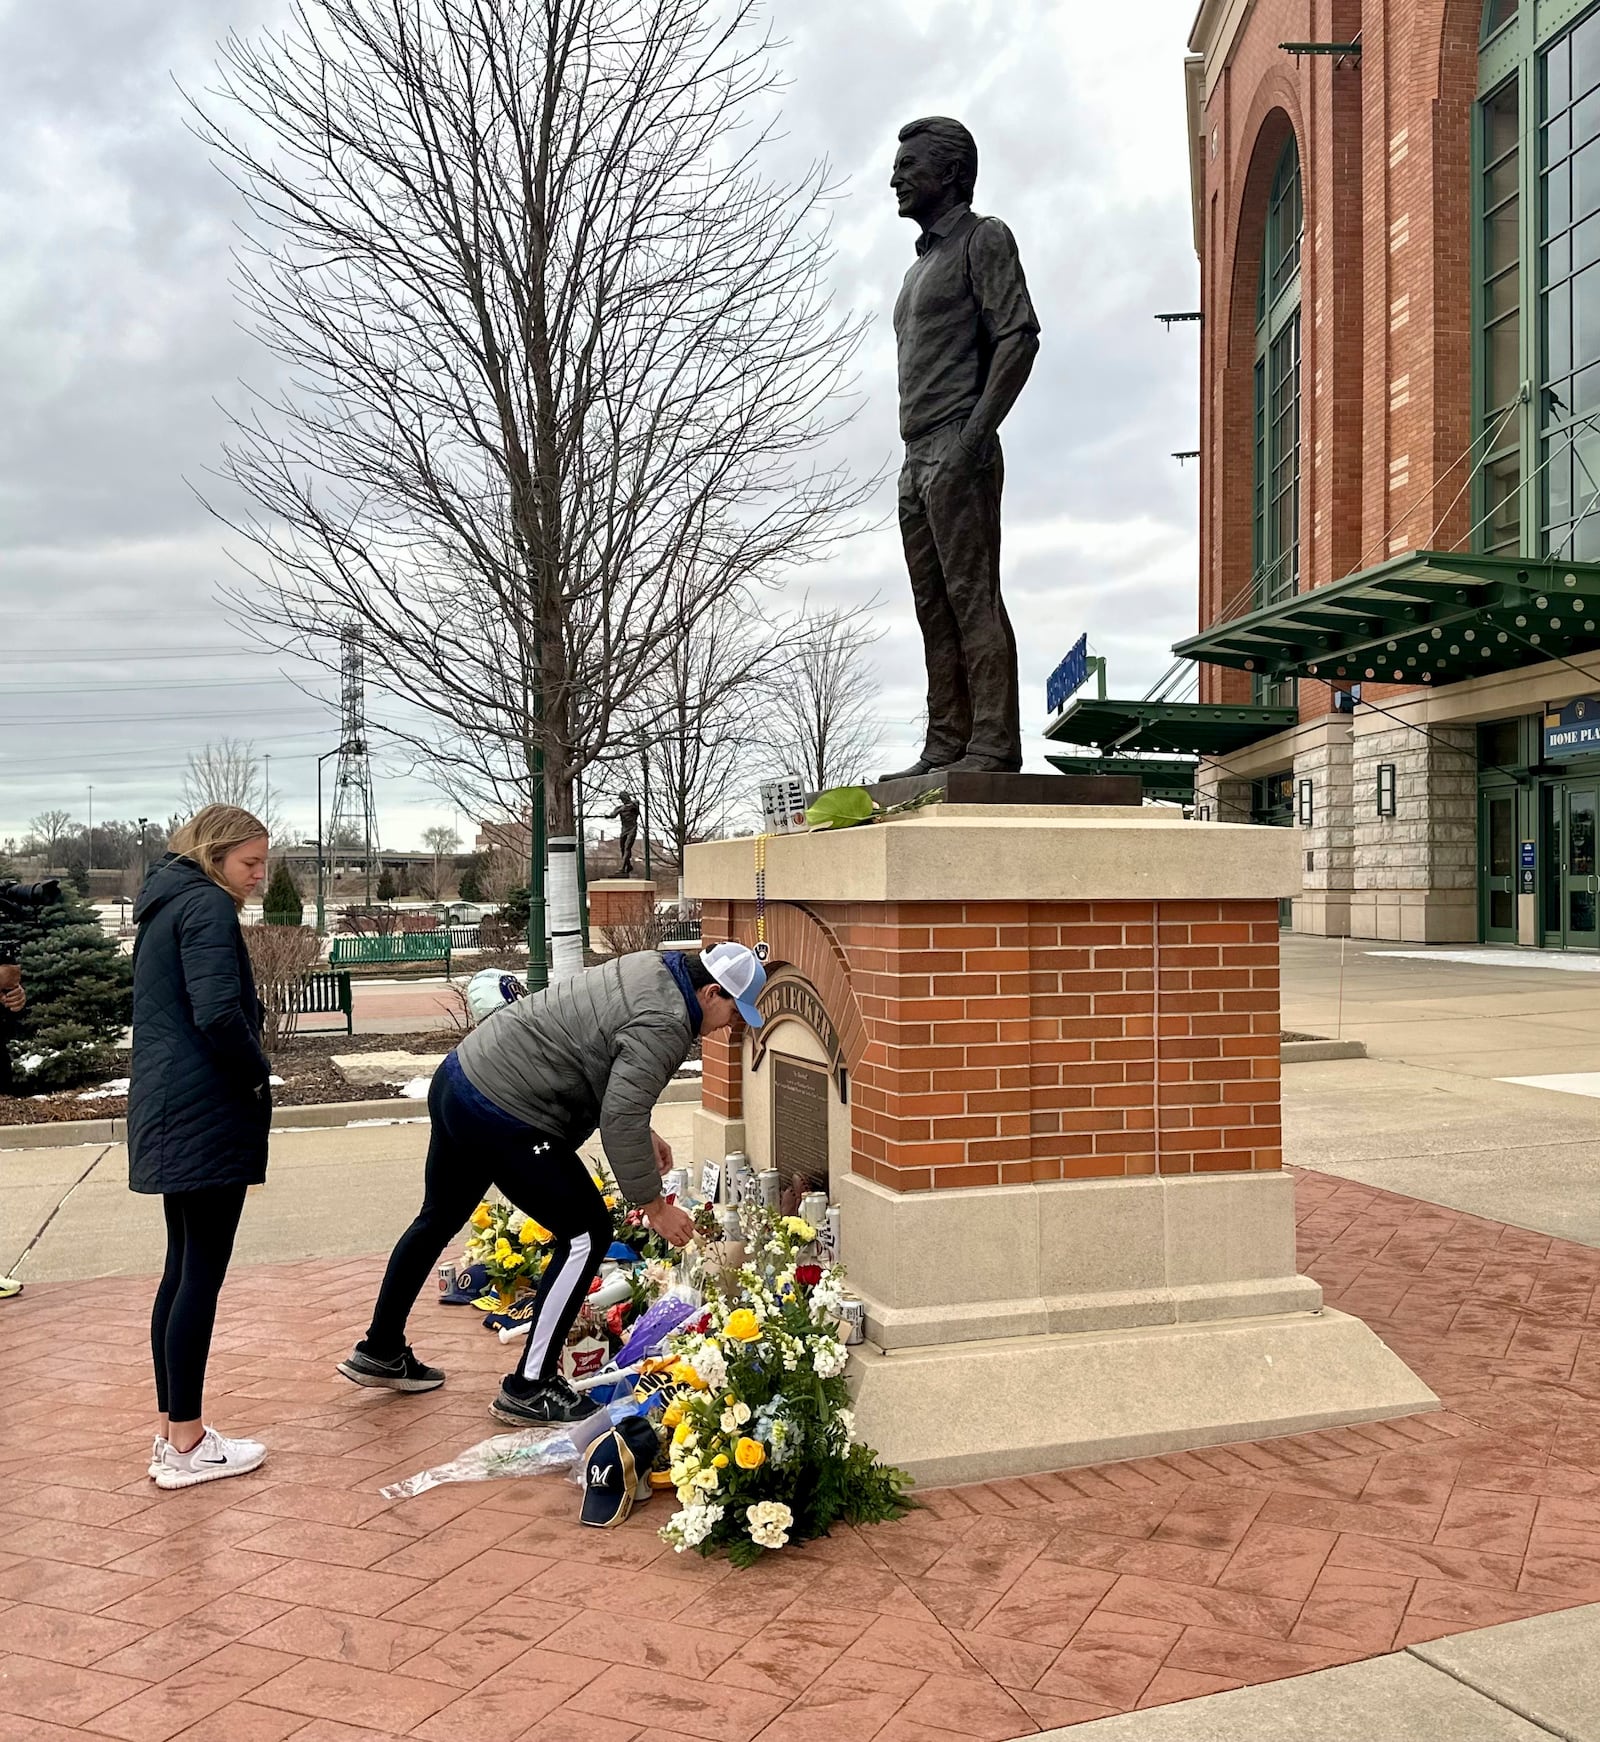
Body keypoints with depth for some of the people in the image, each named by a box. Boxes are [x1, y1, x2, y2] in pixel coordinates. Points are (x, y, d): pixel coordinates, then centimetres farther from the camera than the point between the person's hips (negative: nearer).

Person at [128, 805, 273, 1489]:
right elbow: (218, 1014, -23)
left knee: (184, 1269, 14)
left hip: (168, 1115, 10)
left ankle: (174, 1431, 21)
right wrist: (258, 1076, -8)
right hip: (207, 1116, -10)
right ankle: (186, 1444, 3)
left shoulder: (165, 904, 19)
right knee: (203, 1273, -4)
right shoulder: (208, 905, -11)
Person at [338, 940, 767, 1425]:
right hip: (501, 1119, -11)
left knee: (439, 1218, 25)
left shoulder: (651, 968, 11)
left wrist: (643, 1134, 18)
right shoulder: (662, 1027, -20)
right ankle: (528, 1389, 5)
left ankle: (381, 1353, 41)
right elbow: (619, 1121, -24)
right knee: (587, 1234, -3)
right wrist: (655, 1207, -14)